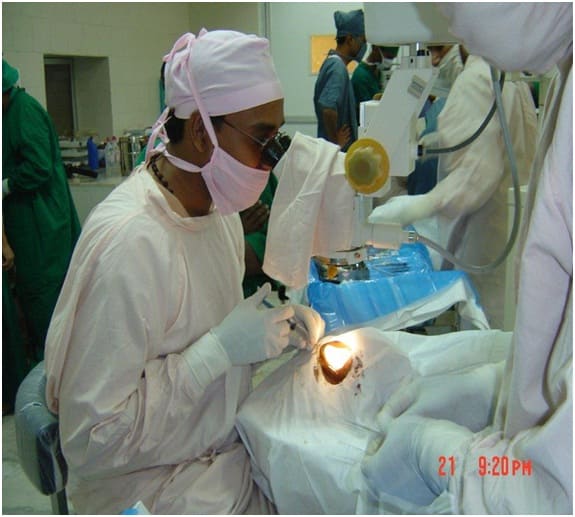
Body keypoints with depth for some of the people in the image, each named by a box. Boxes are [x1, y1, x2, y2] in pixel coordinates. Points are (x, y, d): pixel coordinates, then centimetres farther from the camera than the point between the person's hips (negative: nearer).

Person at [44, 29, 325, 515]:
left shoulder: (217, 204, -1)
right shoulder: (129, 241, -27)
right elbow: (91, 442, -24)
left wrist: (275, 319, -5)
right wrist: (222, 347, -26)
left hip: (230, 446, 7)